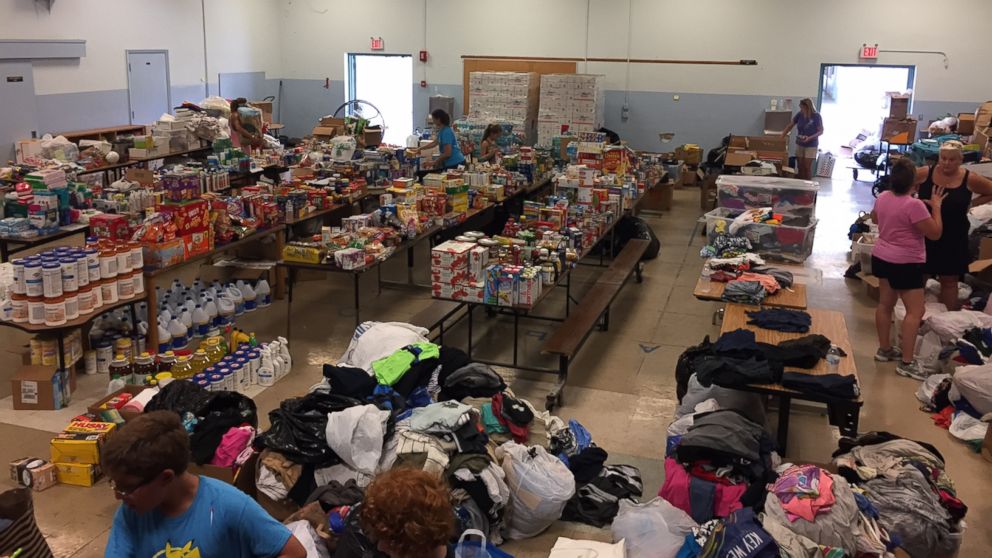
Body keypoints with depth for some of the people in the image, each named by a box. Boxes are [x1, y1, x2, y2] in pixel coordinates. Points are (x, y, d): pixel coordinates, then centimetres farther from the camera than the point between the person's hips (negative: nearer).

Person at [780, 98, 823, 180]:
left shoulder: (816, 116, -16)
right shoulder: (800, 114, -5)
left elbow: (821, 131, -11)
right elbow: (790, 126, 6)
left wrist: (810, 138, -25)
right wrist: (782, 136, -2)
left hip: (811, 145, -4)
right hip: (800, 144, 4)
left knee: (807, 167, -3)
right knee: (800, 166, 8)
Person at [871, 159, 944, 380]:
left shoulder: (882, 197, 0)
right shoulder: (914, 205, -24)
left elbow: (875, 218, 22)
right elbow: (935, 233, -16)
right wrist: (936, 206, -8)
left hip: (881, 258, 9)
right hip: (906, 264, -8)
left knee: (885, 304, 17)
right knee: (915, 312, -3)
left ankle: (884, 349, 28)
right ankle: (906, 363, -3)